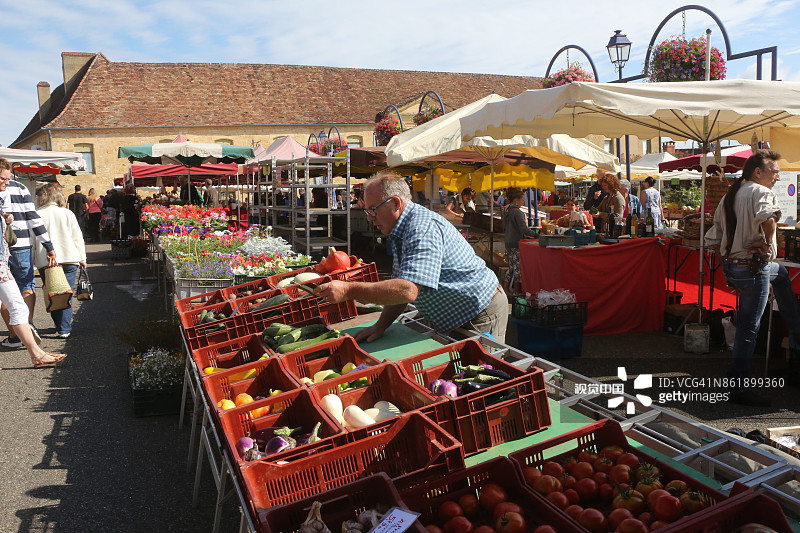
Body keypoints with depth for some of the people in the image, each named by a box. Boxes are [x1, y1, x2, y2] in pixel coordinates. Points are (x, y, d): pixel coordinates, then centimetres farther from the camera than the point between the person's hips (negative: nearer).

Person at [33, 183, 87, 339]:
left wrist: (32, 261, 10)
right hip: (69, 259, 1)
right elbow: (78, 238, 6)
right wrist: (82, 258, 13)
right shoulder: (67, 213, 4)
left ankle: (60, 326, 16)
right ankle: (64, 329, 0)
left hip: (44, 262, -1)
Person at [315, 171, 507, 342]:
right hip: (454, 320, 9)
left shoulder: (424, 228, -26)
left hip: (481, 318, -9)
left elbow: (408, 290, -37)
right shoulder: (400, 232, 8)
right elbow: (399, 287, 11)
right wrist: (380, 326, -1)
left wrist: (348, 290, -36)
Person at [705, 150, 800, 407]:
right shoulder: (761, 192, -11)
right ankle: (739, 388, 5)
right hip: (754, 267, -9)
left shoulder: (729, 196, 13)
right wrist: (768, 242, -19)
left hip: (730, 265, 9)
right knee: (748, 327, -2)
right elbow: (768, 216, -36)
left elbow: (713, 238, 14)